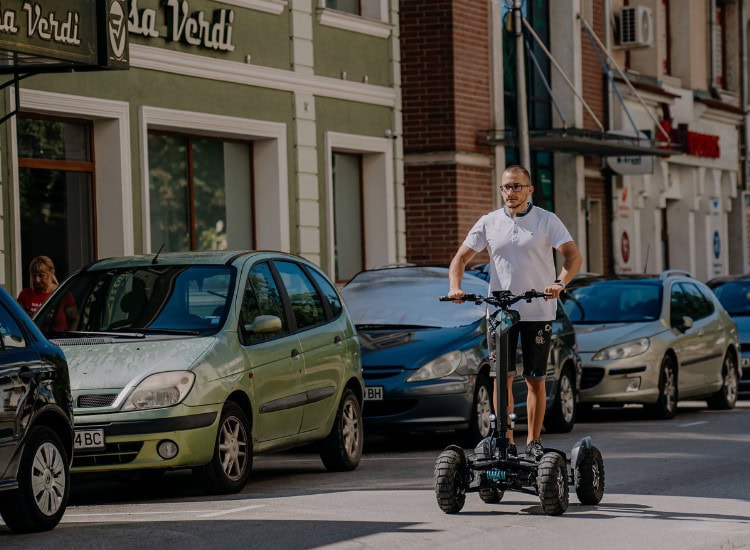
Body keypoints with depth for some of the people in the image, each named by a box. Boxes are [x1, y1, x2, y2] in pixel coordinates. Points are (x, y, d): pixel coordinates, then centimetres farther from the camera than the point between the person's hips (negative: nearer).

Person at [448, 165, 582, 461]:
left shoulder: (547, 221, 1)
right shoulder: (489, 223, 7)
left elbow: (573, 255, -5)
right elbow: (461, 258, 7)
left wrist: (560, 283, -24)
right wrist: (455, 287, -13)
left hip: (538, 312, -1)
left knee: (536, 380, 5)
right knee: (502, 378, -4)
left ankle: (534, 442, 13)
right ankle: (506, 442, 0)